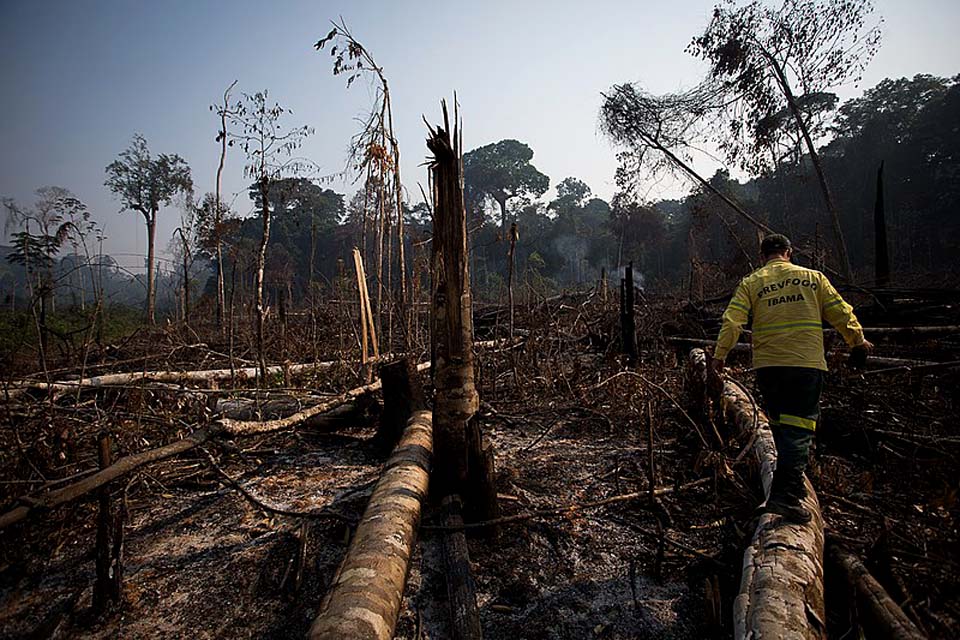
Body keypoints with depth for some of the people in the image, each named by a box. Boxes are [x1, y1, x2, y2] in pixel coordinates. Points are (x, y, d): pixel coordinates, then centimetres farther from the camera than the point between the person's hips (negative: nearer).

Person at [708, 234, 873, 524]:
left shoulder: (751, 283, 6)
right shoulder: (813, 277, 9)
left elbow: (732, 321, -6)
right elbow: (841, 312, 12)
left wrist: (719, 356, -6)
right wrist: (858, 341, 28)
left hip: (768, 366, 1)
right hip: (808, 364, -1)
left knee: (780, 425, 16)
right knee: (799, 428, -3)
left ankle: (791, 486, 28)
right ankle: (785, 496, -12)